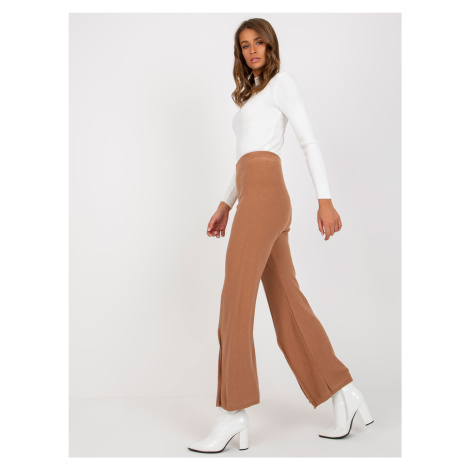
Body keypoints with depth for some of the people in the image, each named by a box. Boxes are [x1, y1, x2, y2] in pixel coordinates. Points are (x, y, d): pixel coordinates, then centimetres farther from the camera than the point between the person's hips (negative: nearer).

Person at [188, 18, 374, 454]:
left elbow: (309, 141, -3)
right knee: (288, 307, 5)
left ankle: (232, 414, -9)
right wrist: (225, 205, 28)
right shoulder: (251, 95, 30)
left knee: (236, 301, -12)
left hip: (264, 196, -9)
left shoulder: (282, 81, 7)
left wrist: (325, 200, -11)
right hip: (255, 201, 9)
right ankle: (346, 397, 10)